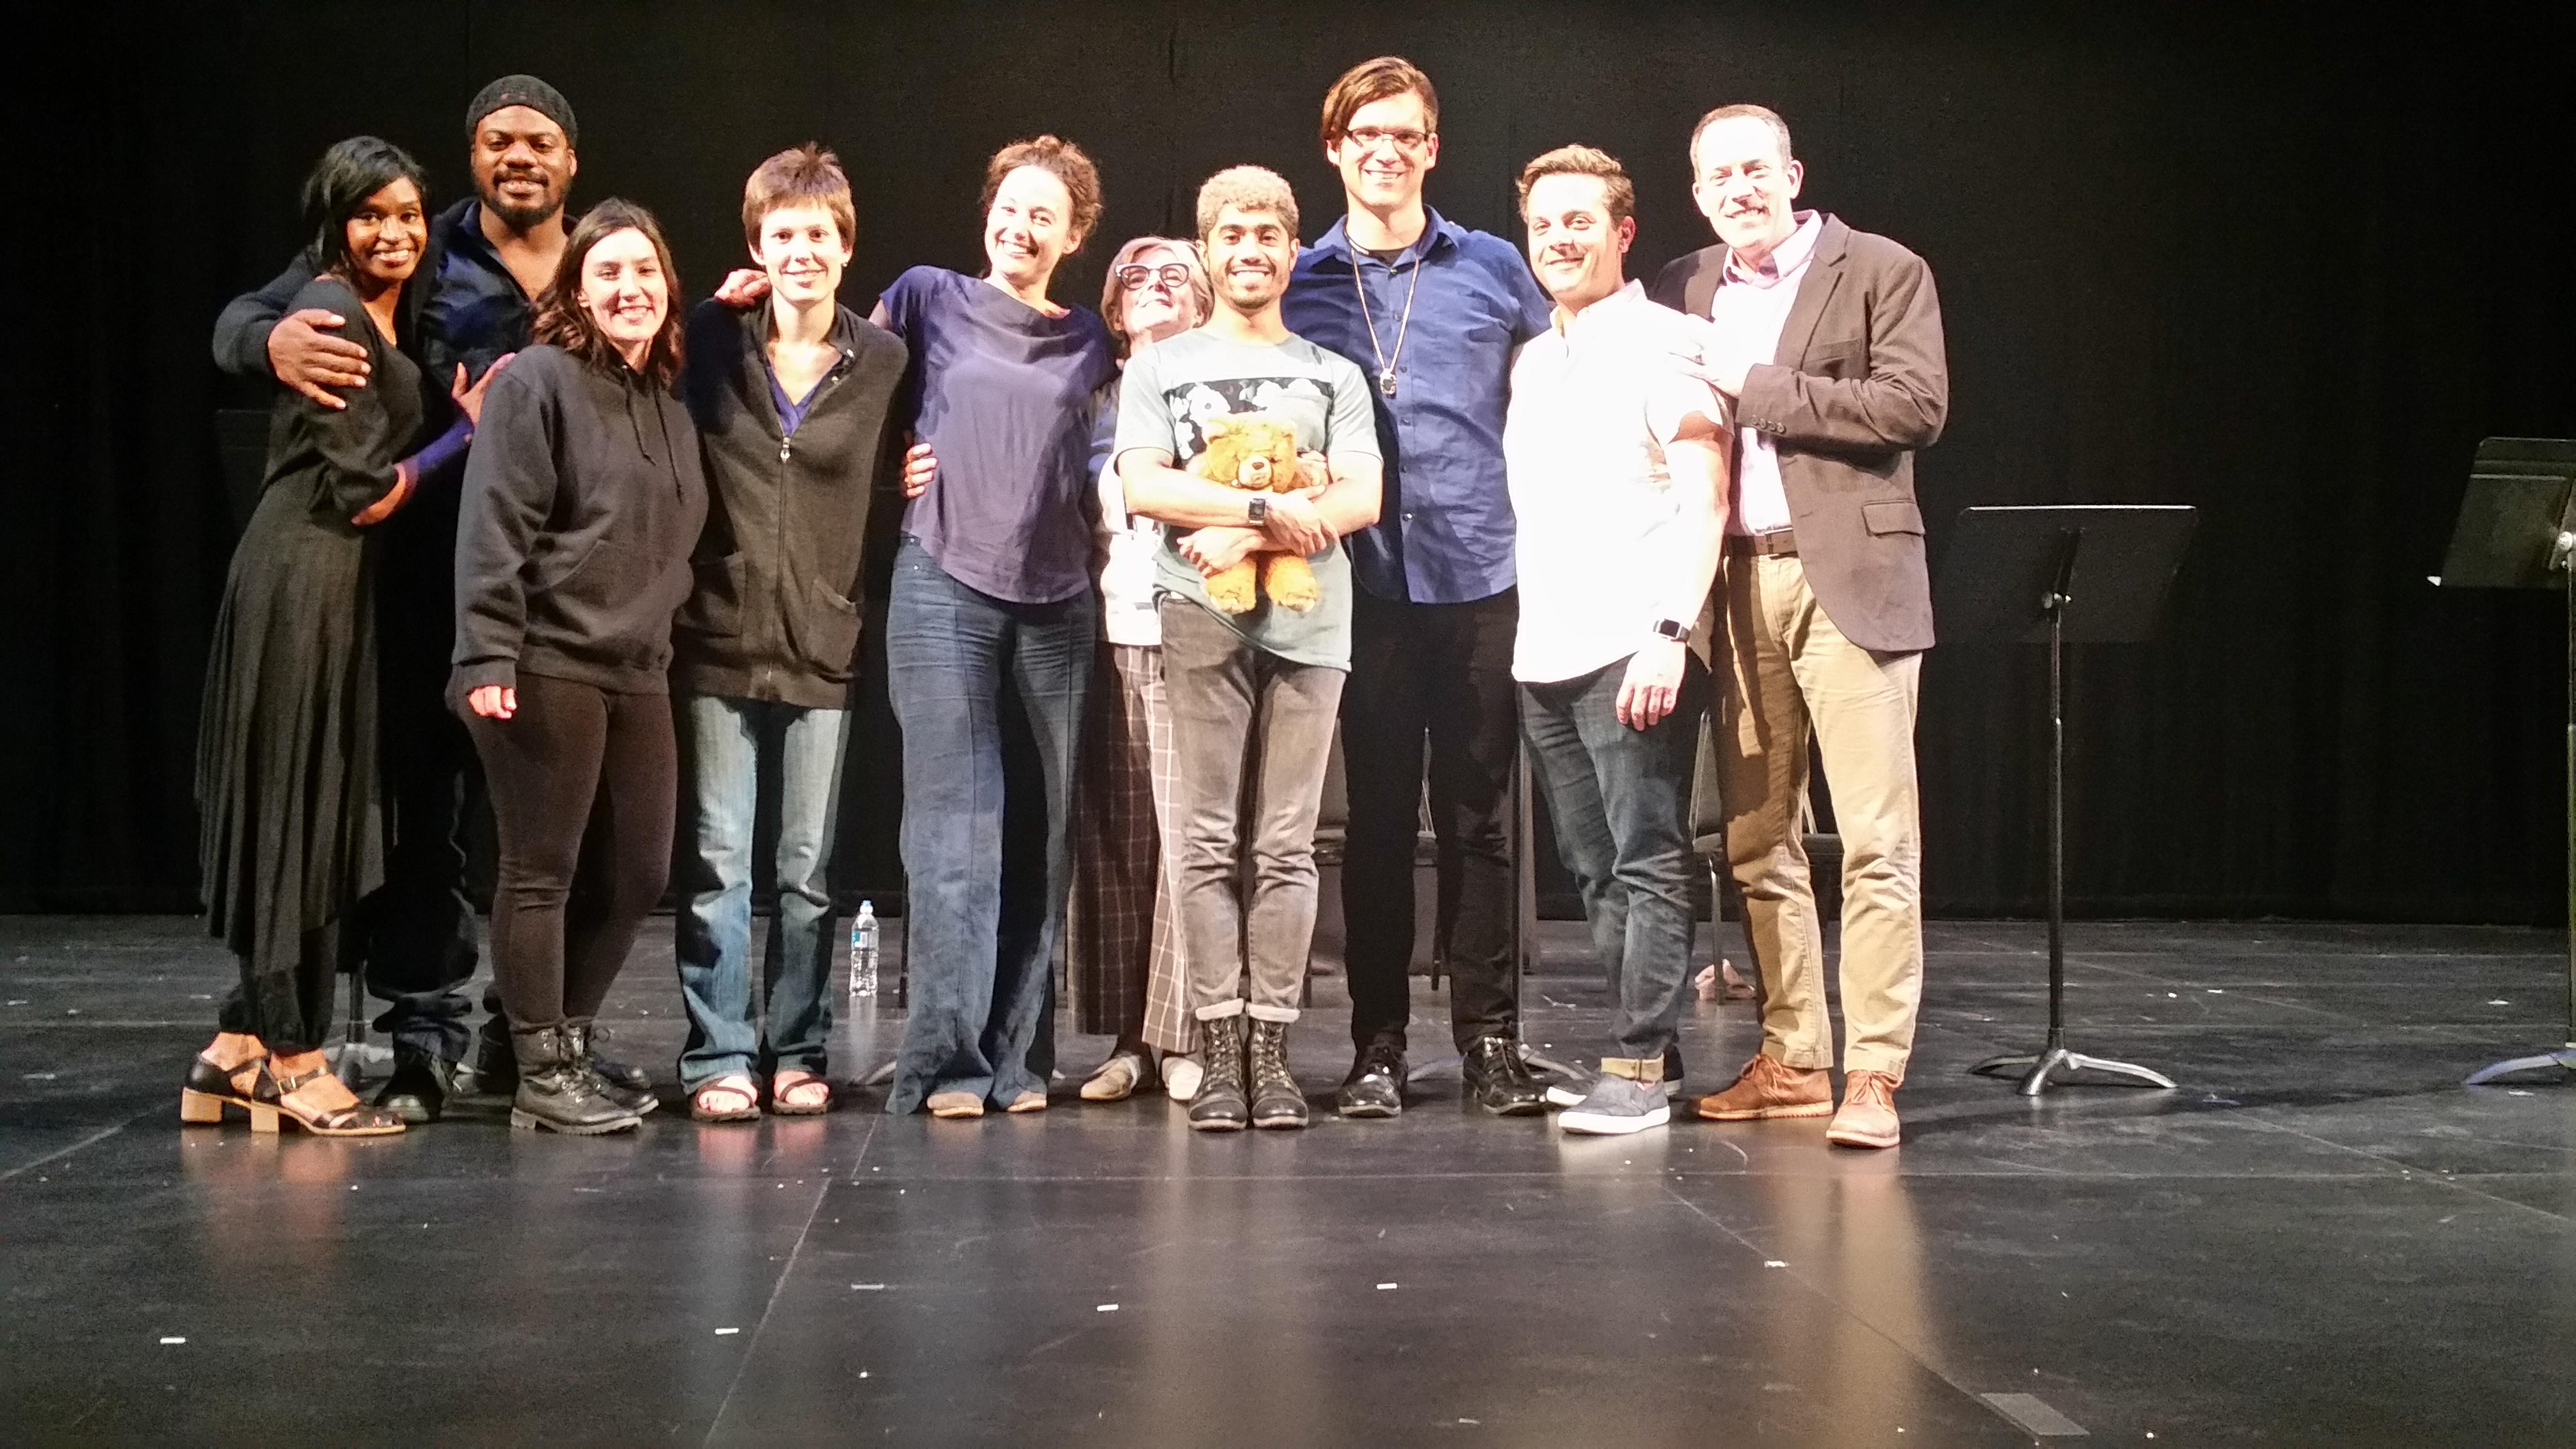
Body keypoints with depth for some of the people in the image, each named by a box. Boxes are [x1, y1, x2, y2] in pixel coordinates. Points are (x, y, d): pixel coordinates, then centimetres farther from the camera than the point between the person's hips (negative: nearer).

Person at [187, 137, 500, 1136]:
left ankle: (241, 1046, 18)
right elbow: (359, 492, -15)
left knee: (311, 817, 11)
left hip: (331, 578, 10)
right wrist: (469, 431, -7)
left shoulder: (375, 318, 17)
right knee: (302, 814, -5)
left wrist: (465, 424, 8)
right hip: (307, 575, -10)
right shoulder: (336, 316, -12)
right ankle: (292, 1064, 2)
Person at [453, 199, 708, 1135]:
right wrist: (487, 657, -18)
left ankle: (568, 1042, 24)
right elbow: (495, 526, -13)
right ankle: (542, 1074, 8)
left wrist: (661, 639, 14)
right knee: (542, 874, 0)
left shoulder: (671, 405, 17)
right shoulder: (539, 381, -6)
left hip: (638, 672, 7)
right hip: (548, 666, -7)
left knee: (637, 874, 10)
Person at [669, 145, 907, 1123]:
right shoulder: (711, 341, 3)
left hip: (823, 648, 1)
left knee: (810, 868, 6)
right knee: (717, 862, 0)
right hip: (718, 640, 0)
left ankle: (797, 1052, 17)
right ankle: (717, 1058, 7)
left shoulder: (883, 361, 4)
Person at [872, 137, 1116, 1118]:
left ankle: (1019, 1055, 11)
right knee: (954, 823, -8)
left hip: (1055, 602, 3)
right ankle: (947, 1056, -7)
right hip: (944, 590, -3)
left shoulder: (1088, 343, 14)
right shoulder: (929, 300, 7)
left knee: (1037, 830, 4)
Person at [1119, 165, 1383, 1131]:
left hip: (1308, 622, 1)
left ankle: (1270, 1048, 2)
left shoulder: (1333, 376, 16)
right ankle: (1219, 1048, -2)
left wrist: (1245, 536, -10)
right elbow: (1143, 486, -1)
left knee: (1286, 845, 0)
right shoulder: (1159, 369, 14)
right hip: (1204, 621, -1)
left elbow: (1360, 500, 3)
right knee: (1209, 842, -4)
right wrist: (1271, 505, -10)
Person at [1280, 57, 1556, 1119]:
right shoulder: (1300, 283, 8)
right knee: (1376, 817, 3)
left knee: (1478, 817, 4)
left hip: (1480, 580, 0)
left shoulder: (1494, 271, 7)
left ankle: (1490, 1038, 12)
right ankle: (1378, 1042, 11)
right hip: (1363, 584, 0)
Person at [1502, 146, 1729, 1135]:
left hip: (1633, 650, -8)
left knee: (1648, 863, -6)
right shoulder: (1533, 361, 20)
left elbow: (1704, 497, -11)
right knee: (1596, 871, 9)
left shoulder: (1660, 342, -3)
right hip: (1546, 654, 8)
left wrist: (1669, 632, -20)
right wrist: (1527, 633, 14)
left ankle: (1636, 1070, -5)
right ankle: (1639, 1047, 16)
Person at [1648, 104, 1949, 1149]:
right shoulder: (1684, 290, 15)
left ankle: (1874, 1073, -4)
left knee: (1877, 839, -7)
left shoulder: (1883, 272, 0)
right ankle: (1791, 1059, 17)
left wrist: (1759, 390, -11)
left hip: (1848, 576, -5)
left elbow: (1917, 406, -11)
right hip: (1736, 582, 5)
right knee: (1756, 839, 8)